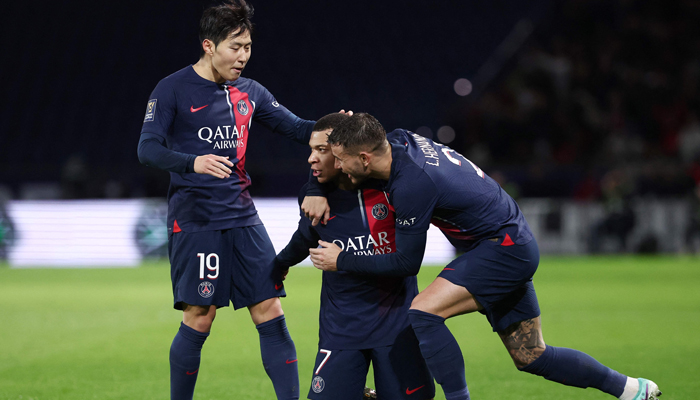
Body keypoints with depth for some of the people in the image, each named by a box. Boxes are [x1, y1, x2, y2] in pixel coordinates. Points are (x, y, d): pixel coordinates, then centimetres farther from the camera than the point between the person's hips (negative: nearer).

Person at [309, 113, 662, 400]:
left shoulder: (412, 184, -28)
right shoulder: (396, 140, -4)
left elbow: (407, 263, -18)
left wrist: (342, 260, -11)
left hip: (505, 249, -10)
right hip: (513, 245, 10)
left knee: (423, 312, -23)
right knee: (531, 357, 16)